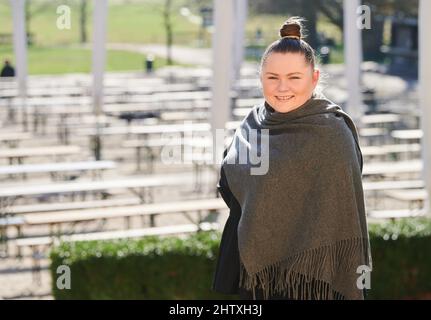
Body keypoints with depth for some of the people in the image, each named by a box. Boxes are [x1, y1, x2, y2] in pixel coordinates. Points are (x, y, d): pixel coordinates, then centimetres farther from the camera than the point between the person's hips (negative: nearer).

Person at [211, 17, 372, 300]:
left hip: (306, 273, -6)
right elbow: (230, 186, 14)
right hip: (254, 262, 6)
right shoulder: (255, 122, 3)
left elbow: (342, 213, -15)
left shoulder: (331, 134, -15)